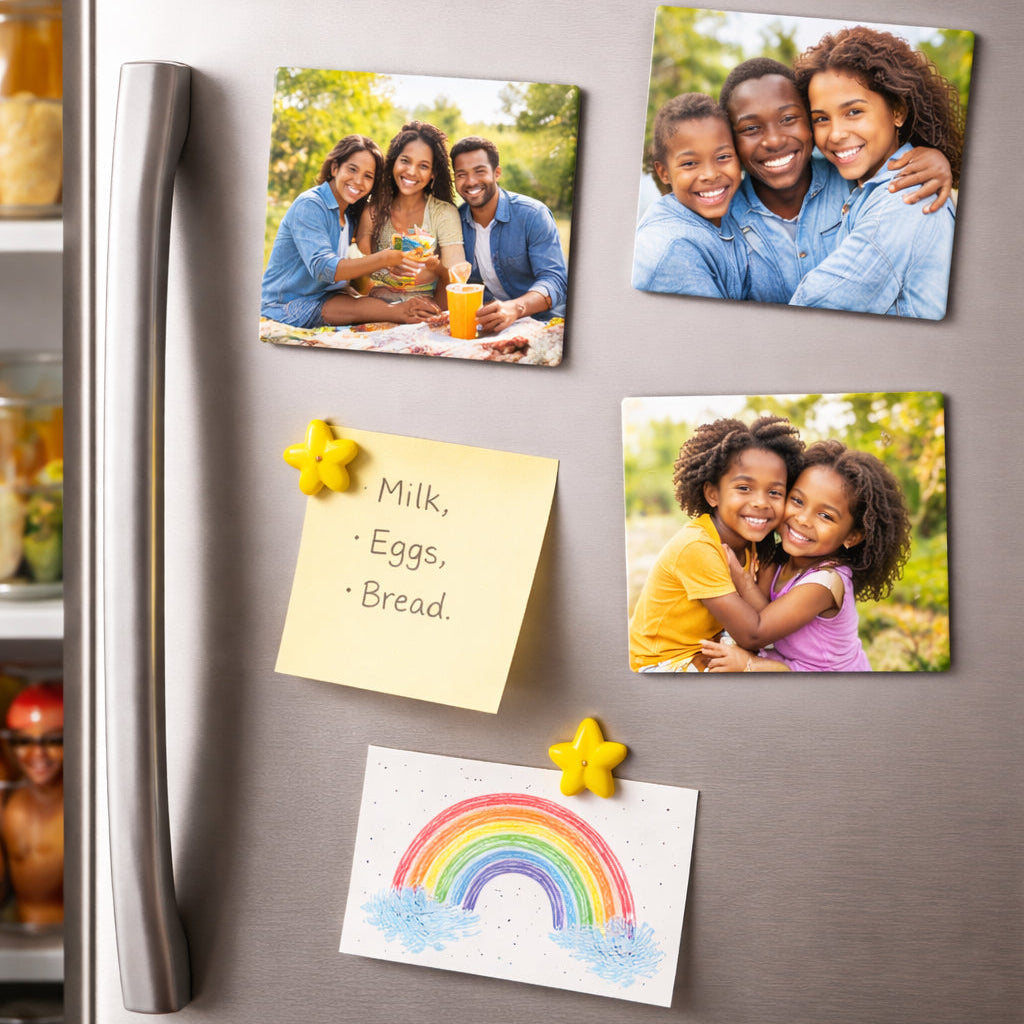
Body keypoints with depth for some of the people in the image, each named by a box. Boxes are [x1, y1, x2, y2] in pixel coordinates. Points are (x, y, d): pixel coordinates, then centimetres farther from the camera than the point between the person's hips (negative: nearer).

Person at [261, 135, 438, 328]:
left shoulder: (351, 213, 12)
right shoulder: (309, 205, -14)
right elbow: (322, 268, -29)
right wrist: (385, 259, -38)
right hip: (284, 307, -8)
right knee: (369, 307, -30)